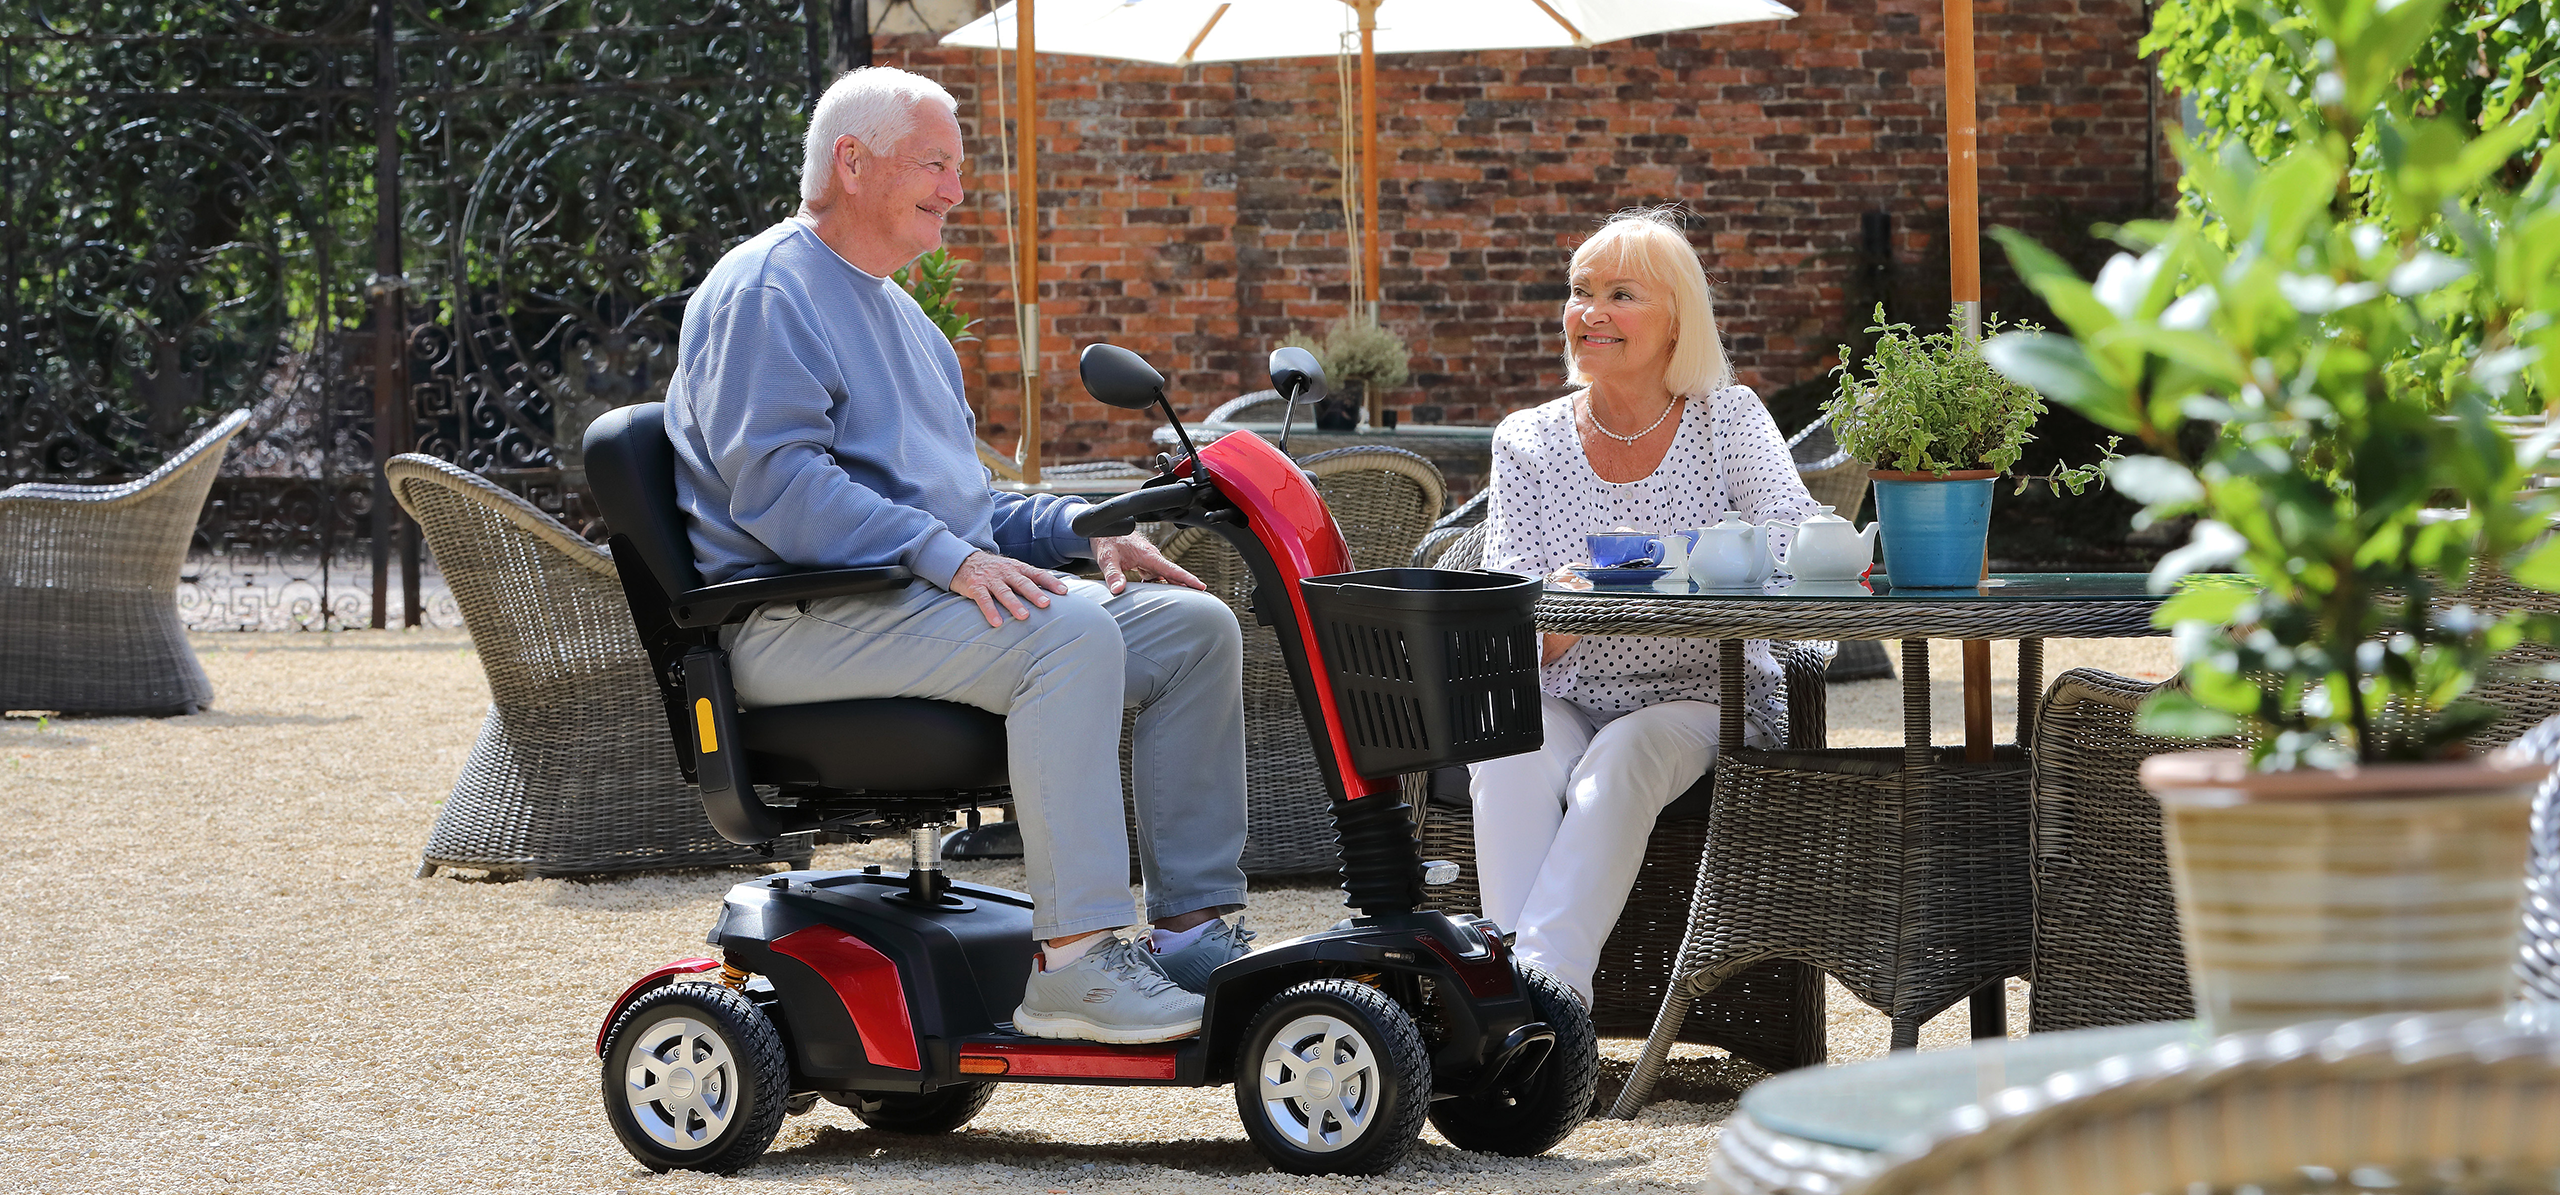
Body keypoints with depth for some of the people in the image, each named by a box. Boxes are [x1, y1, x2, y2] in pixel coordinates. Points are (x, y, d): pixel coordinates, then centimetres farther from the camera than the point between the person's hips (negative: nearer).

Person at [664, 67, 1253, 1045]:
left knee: (1196, 626, -4)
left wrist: (1080, 533, 8)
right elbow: (774, 484, -19)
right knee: (1070, 632, -32)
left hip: (938, 593, 10)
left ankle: (1195, 928, -6)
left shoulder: (898, 316, 26)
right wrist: (946, 557, -27)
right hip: (804, 622, -10)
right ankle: (1072, 963, -35)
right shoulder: (765, 293, -6)